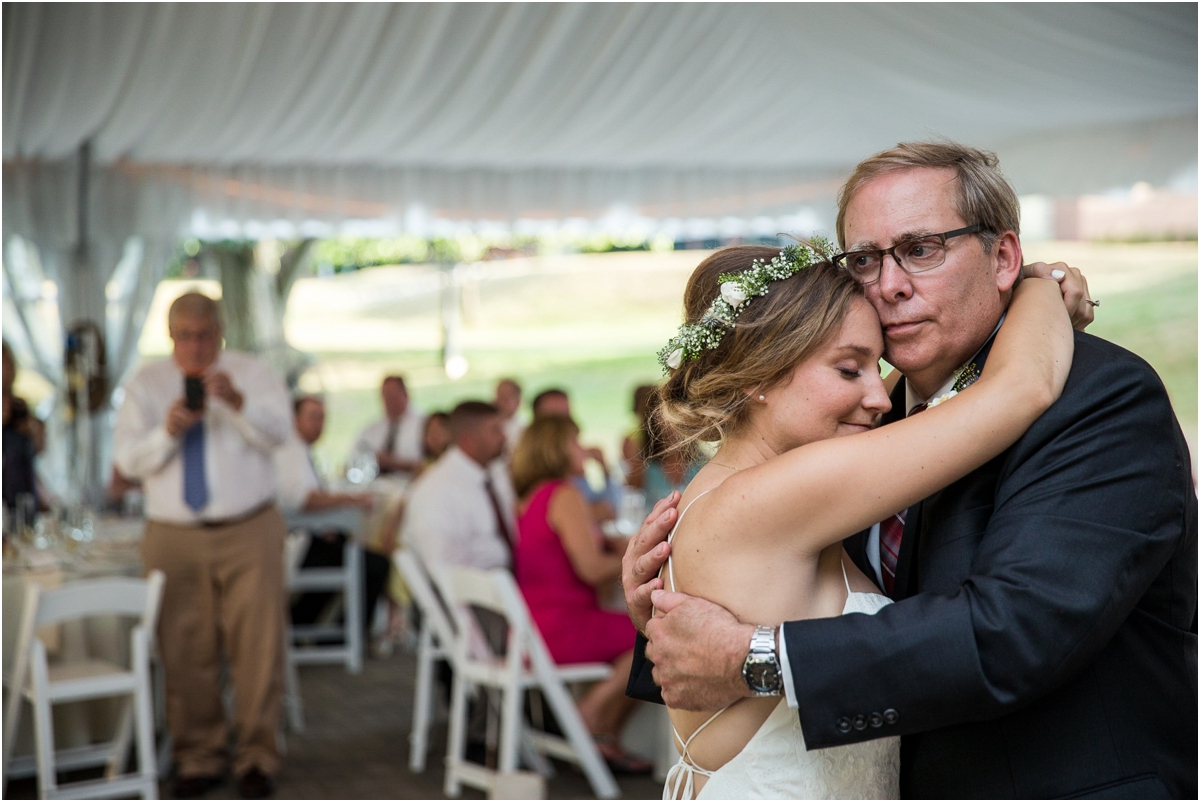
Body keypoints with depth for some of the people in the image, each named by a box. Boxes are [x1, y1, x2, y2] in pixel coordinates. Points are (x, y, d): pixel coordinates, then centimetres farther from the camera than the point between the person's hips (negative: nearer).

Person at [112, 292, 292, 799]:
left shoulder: (250, 373, 6)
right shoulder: (145, 385, 9)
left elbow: (278, 430, -10)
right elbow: (127, 460, 0)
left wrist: (237, 401, -26)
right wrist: (167, 432, -18)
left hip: (250, 533, -1)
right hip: (174, 538, 1)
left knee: (257, 647, -2)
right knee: (186, 654, 1)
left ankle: (256, 758, 10)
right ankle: (198, 760, 15)